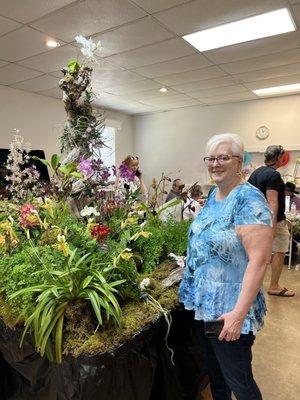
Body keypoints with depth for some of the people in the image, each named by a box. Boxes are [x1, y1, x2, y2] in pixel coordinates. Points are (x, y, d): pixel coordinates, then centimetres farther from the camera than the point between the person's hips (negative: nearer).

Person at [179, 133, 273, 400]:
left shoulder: (249, 200, -20)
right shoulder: (213, 194, 5)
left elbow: (258, 261, -24)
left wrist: (239, 314, -25)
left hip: (229, 309, -7)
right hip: (204, 302, 8)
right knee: (214, 372, 26)